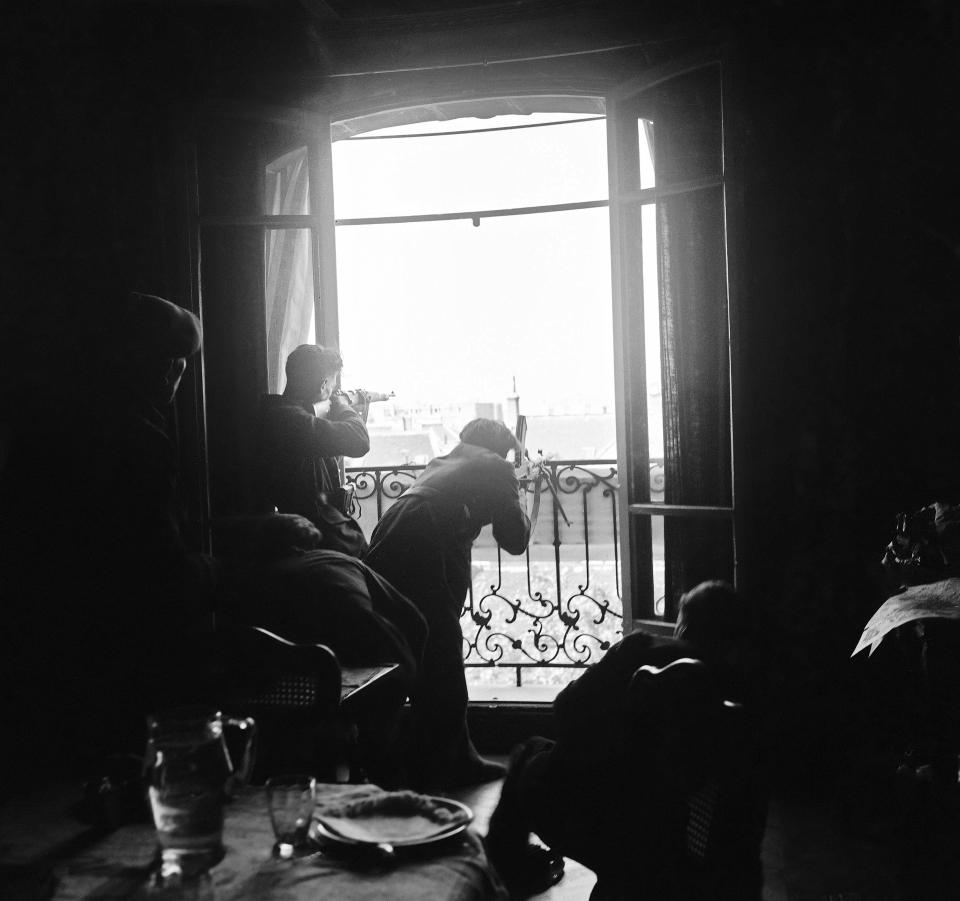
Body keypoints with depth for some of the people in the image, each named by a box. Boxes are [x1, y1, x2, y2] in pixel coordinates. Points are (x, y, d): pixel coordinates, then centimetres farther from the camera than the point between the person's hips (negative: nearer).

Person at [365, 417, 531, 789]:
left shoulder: (439, 463, 32)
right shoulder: (496, 468, 15)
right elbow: (514, 539, 16)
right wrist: (515, 497, 34)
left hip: (383, 552, 7)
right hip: (426, 561, -7)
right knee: (442, 669, 3)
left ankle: (458, 760, 26)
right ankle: (428, 774, 8)